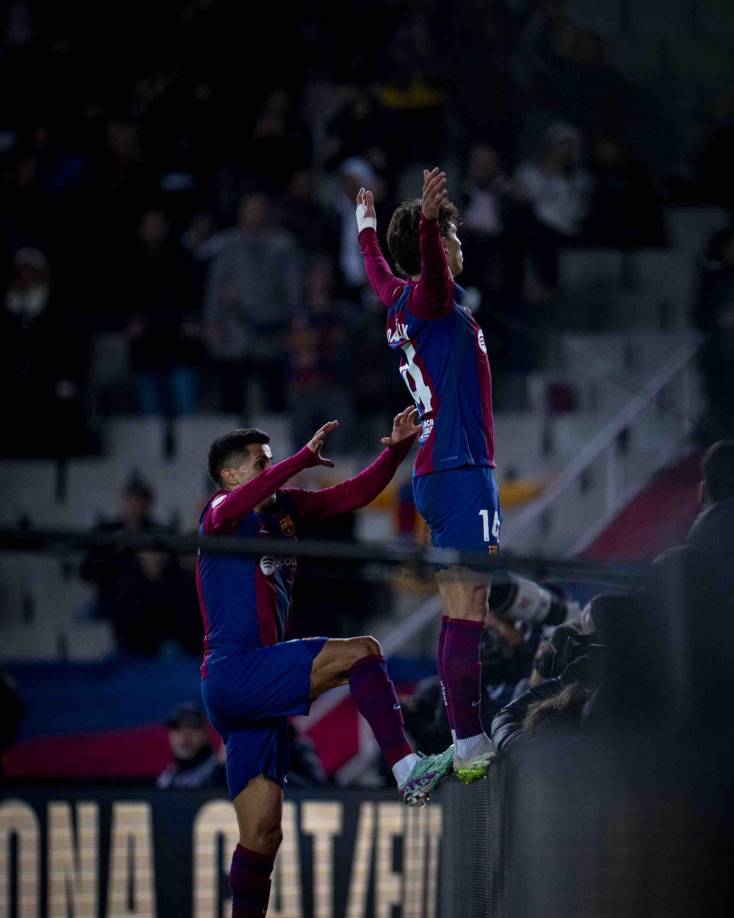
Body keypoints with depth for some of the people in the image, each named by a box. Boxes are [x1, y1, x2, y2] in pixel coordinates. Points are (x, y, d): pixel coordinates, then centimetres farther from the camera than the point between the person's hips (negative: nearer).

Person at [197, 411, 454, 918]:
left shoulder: (284, 508, 17)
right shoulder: (220, 515, -5)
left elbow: (354, 494, 18)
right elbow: (236, 505, -30)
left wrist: (396, 448, 3)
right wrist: (305, 457, -33)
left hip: (256, 688, 9)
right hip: (232, 672, -9)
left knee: (263, 834, 6)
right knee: (360, 652, -19)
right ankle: (408, 770, -23)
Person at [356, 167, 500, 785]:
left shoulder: (402, 300, 16)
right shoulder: (431, 297, -9)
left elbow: (378, 270, 38)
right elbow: (431, 270, -34)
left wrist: (367, 226, 57)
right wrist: (429, 218, -53)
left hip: (438, 474, 10)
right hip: (461, 472, -10)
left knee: (460, 613, 10)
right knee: (468, 613, -12)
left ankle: (470, 744, 11)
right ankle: (471, 749, -16)